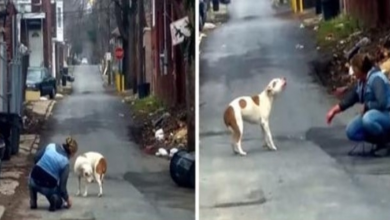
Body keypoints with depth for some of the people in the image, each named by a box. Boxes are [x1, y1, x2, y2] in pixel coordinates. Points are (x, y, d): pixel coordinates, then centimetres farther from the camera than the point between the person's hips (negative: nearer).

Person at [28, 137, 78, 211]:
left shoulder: (51, 146, 2)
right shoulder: (65, 163, -5)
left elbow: (36, 158, 6)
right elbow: (62, 186, -5)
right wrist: (67, 199, 11)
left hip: (35, 181, 2)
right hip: (47, 187, -2)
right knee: (58, 203, 29)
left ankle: (33, 202, 21)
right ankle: (54, 197, -7)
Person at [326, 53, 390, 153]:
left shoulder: (376, 79, -24)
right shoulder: (362, 81, 4)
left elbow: (382, 103, -32)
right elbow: (351, 98, 12)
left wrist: (366, 106, -16)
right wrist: (334, 110, 6)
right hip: (372, 113, 10)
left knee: (368, 118, -39)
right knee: (351, 132, 4)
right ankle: (382, 141, 10)